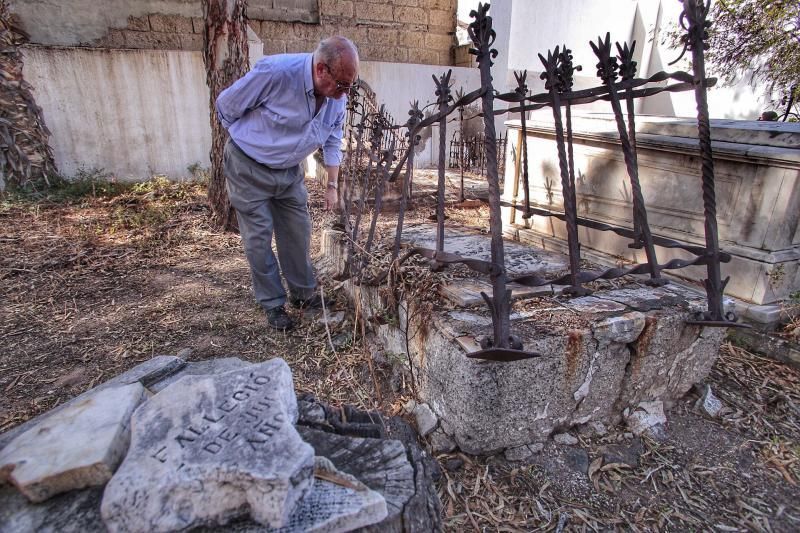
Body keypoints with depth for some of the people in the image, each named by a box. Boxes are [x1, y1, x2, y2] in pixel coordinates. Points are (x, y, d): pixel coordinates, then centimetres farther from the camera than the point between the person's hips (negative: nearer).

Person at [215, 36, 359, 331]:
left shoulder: (338, 97, -10)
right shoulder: (275, 72, -29)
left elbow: (333, 142, 6)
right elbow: (226, 106, -14)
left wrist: (332, 185, 5)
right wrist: (251, 141, 1)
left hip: (289, 171, 5)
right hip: (248, 167, -5)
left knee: (298, 231, 9)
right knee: (259, 237, -1)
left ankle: (303, 293, 27)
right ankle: (273, 304, 14)